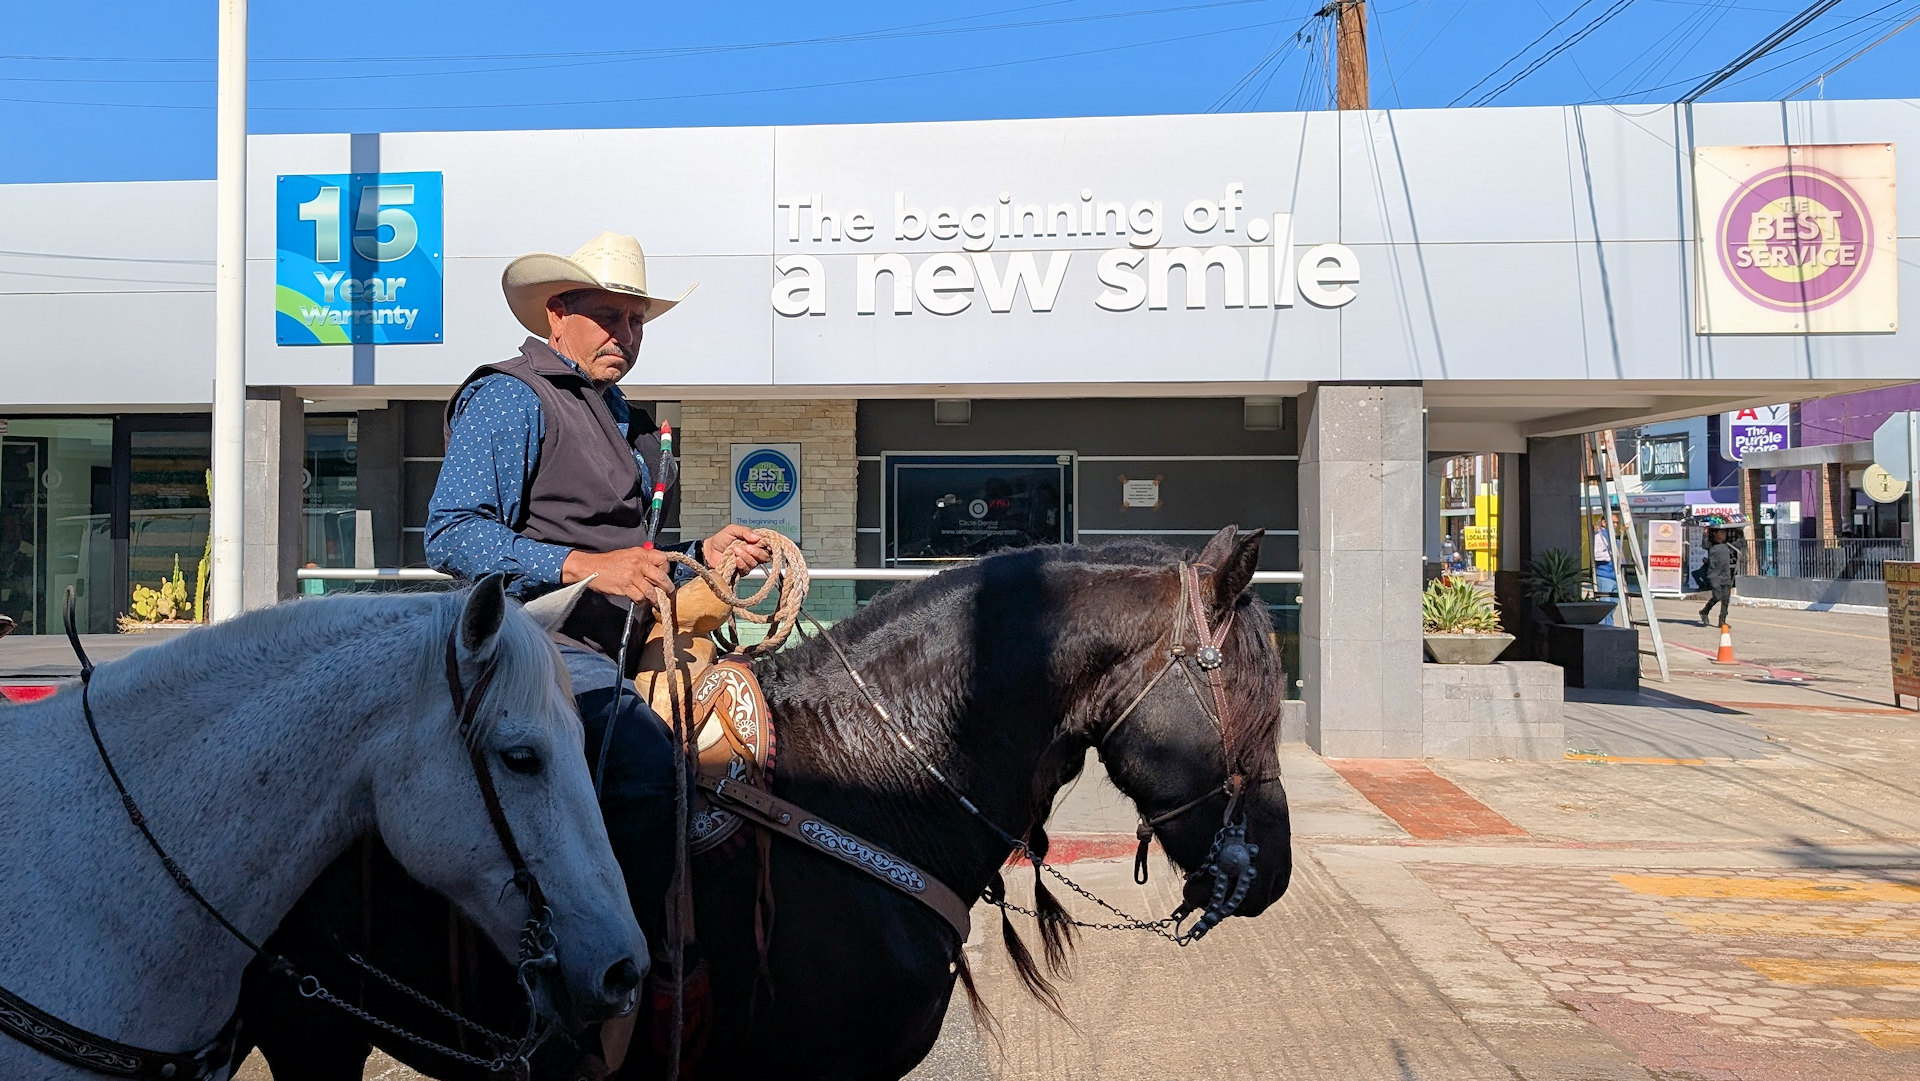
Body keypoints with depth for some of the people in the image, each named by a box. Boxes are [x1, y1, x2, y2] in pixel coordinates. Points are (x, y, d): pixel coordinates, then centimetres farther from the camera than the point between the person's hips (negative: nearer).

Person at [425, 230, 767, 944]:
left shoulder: (623, 422, 25)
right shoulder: (509, 397, -4)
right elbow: (451, 535, -15)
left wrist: (702, 557, 13)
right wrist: (582, 566, -24)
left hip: (619, 651, 9)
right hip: (544, 642, -9)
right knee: (648, 759, -31)